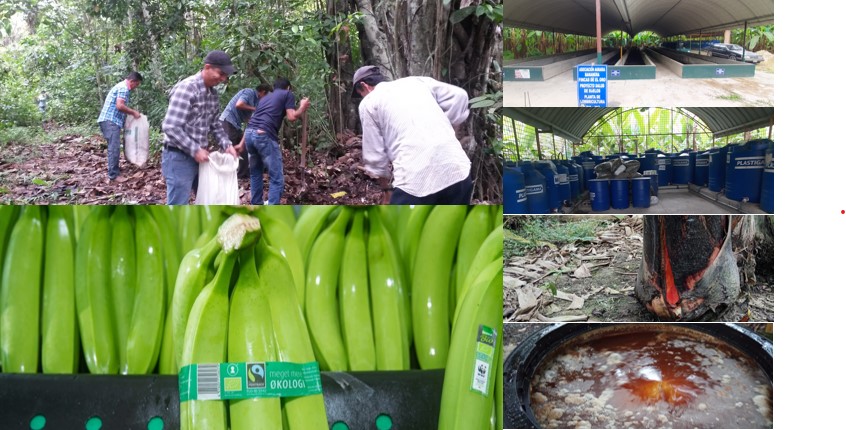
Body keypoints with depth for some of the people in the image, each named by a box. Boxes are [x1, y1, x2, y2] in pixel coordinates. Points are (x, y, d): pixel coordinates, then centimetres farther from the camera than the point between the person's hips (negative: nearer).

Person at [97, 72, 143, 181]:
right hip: (110, 121, -11)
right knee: (114, 147, -11)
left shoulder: (121, 86, 22)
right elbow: (120, 106, -21)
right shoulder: (124, 88, -11)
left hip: (108, 120, 11)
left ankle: (115, 170, 25)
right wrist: (133, 112, -10)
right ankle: (113, 175, -12)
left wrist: (131, 112, 19)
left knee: (114, 147, 17)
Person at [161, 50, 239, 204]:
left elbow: (215, 124, 19)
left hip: (200, 157, 9)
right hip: (179, 158, -9)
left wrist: (227, 145, 4)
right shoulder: (186, 88, -19)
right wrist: (195, 150, -21)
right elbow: (170, 127, -23)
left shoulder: (213, 93, 7)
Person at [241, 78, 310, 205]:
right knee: (277, 179, -2)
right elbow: (292, 117, 2)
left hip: (249, 134, 8)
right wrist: (303, 107, 20)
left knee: (255, 174, 23)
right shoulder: (288, 94, 13)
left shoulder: (266, 97, 32)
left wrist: (242, 143, 34)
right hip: (264, 136, -7)